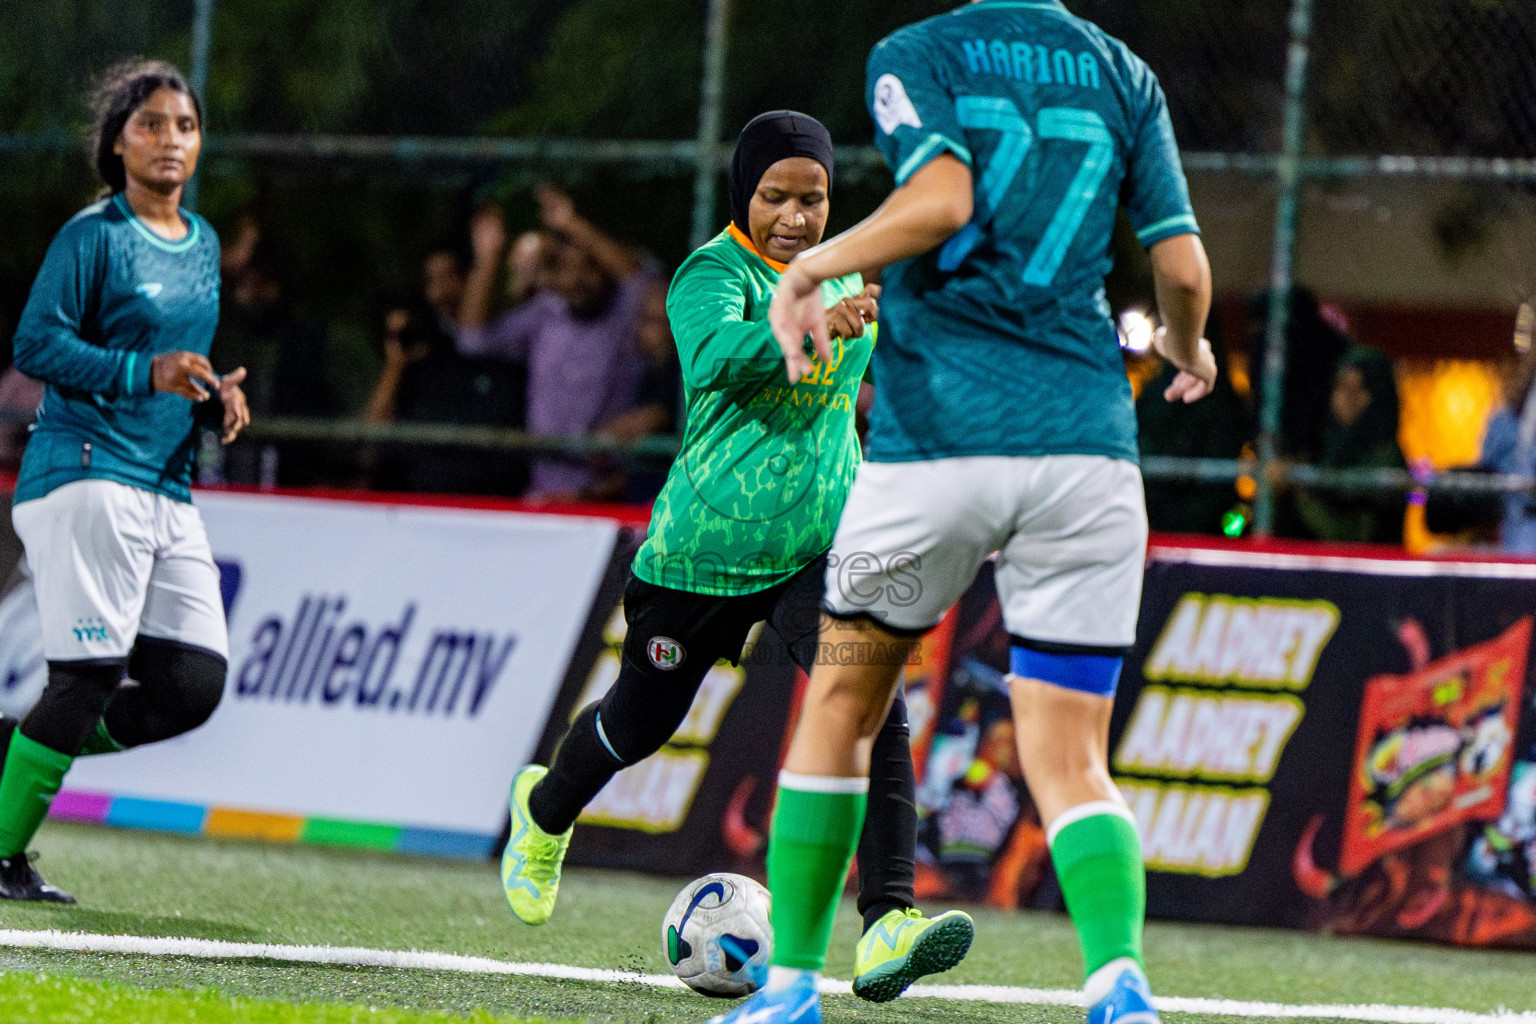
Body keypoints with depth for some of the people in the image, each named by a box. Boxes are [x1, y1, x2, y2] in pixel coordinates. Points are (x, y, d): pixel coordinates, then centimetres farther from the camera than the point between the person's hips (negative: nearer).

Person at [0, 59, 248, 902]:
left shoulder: (203, 245, 18)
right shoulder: (94, 235, -5)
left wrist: (216, 400, 7)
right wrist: (144, 373, -21)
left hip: (168, 493, 8)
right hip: (84, 475, -8)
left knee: (193, 685, -1)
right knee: (90, 676, -12)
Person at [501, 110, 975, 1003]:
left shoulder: (842, 275, 9)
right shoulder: (714, 273, -12)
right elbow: (716, 354, -36)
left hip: (822, 545, 4)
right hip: (702, 551, -4)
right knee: (641, 722, 15)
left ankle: (888, 926, -28)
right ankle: (545, 812, 50)